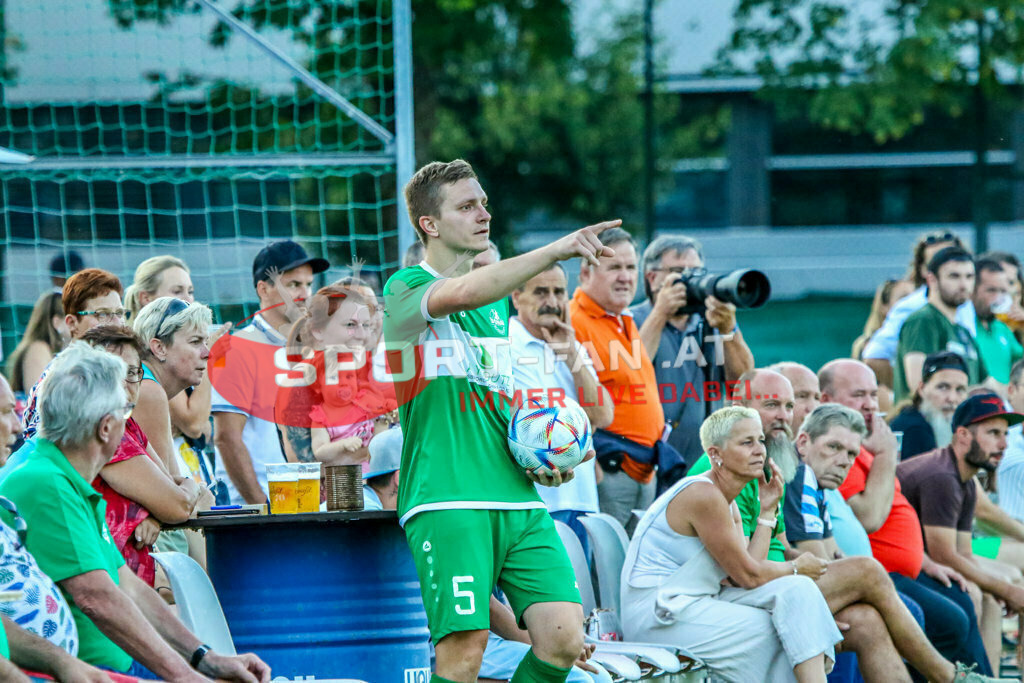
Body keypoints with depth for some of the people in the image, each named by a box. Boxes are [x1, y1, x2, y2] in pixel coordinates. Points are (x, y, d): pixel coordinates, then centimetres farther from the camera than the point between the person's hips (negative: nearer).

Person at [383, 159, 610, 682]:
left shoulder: (499, 302, 22)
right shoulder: (406, 289, -1)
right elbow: (462, 293, -24)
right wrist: (556, 250, -30)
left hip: (518, 498, 6)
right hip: (447, 500, -6)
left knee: (563, 638, -6)